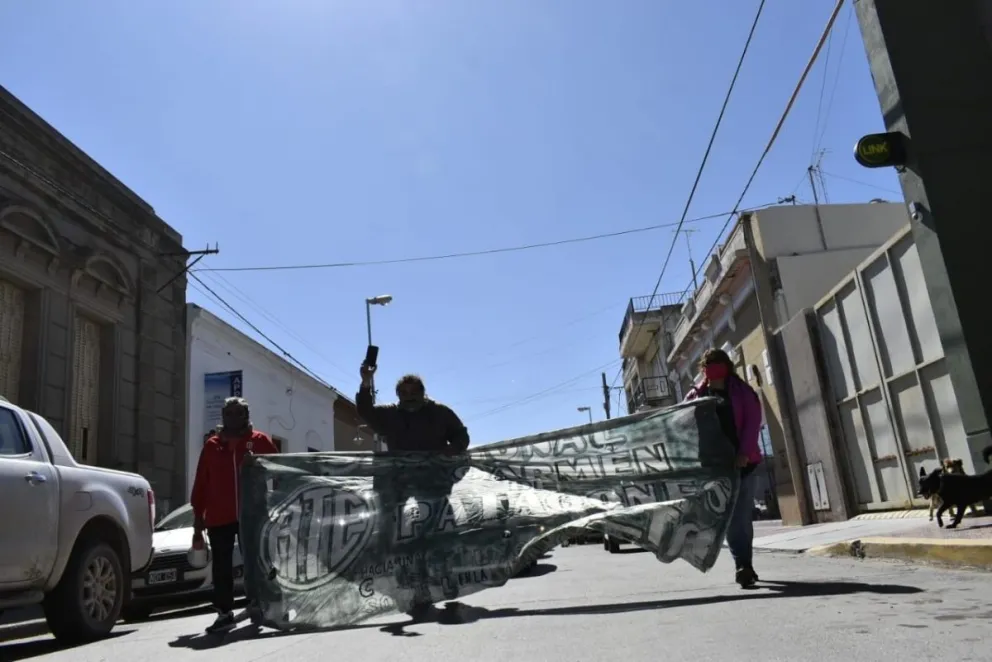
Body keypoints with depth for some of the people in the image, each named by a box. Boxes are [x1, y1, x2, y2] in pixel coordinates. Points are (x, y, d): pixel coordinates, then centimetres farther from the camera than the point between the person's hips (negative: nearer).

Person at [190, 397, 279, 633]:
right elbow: (201, 484, 8)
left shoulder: (260, 441, 3)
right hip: (219, 517, 1)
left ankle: (255, 603, 23)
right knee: (221, 565, 2)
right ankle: (225, 612, 7)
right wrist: (198, 518, 5)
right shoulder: (212, 445, 8)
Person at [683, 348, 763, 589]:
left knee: (742, 516, 0)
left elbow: (753, 421, -4)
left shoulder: (742, 391, 7)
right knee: (731, 517, -1)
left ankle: (744, 565, 7)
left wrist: (744, 452, -18)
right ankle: (744, 565, 2)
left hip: (741, 460, -1)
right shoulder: (696, 396, 11)